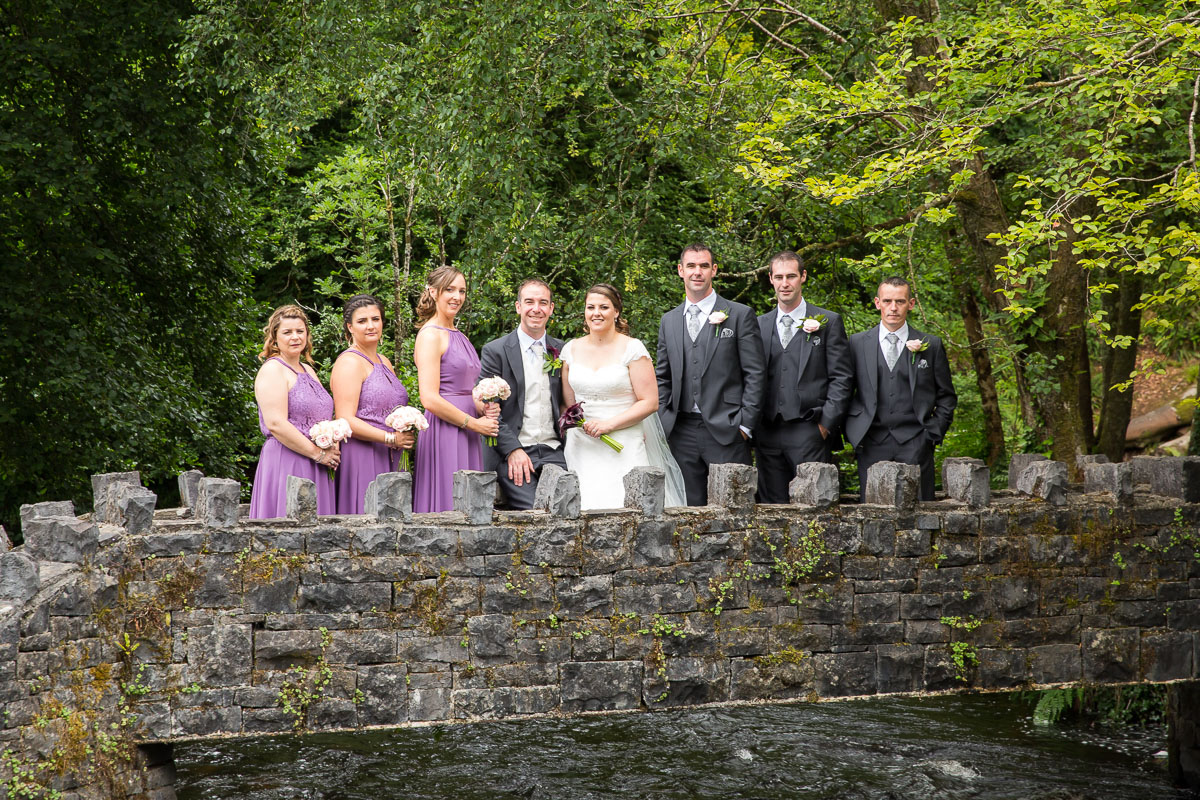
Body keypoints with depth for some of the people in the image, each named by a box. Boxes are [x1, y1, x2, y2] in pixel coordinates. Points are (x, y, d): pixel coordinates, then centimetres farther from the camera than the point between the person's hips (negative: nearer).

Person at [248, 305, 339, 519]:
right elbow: (276, 425, -18)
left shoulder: (308, 371, 18)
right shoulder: (272, 370, -8)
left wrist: (332, 448, 4)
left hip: (313, 469, 8)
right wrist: (318, 454, -14)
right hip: (286, 465, -8)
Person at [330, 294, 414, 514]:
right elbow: (346, 421, -17)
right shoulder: (349, 362, -9)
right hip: (361, 458, -8)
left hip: (387, 459, 8)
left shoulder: (384, 362, 18)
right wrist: (390, 438, -19)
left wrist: (405, 435, 9)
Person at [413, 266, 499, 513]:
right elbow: (430, 399, -16)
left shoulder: (458, 336, 18)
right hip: (444, 434, -9)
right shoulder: (431, 335, -8)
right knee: (447, 505, -10)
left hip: (466, 436, 9)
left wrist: (485, 409, 5)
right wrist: (474, 423, -12)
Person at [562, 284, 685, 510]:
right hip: (581, 447, 3)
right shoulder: (572, 349, 10)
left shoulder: (632, 349, -2)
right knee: (587, 506, -9)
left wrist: (608, 424, -13)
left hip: (623, 448, -3)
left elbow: (650, 402, -6)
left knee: (620, 506, -15)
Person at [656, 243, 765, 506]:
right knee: (691, 507, 5)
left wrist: (745, 423, -8)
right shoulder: (669, 321, 14)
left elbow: (755, 374, -2)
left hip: (726, 432, -4)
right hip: (682, 432, 4)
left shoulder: (740, 316, 1)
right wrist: (663, 422, 7)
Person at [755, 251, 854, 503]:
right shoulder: (759, 325, 15)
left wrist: (826, 423, -8)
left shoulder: (828, 322, 5)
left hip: (809, 432, -3)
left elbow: (842, 378, 1)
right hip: (768, 433, 3)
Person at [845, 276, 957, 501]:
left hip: (915, 446, 0)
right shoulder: (858, 344, 10)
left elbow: (946, 397, 12)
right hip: (872, 445, 1)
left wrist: (933, 434, 1)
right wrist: (853, 432, 2)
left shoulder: (931, 345, 9)